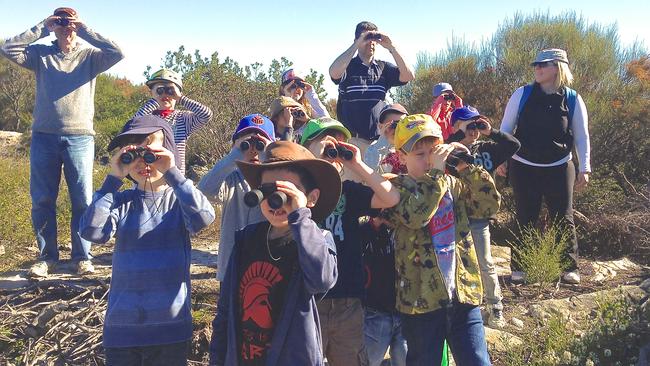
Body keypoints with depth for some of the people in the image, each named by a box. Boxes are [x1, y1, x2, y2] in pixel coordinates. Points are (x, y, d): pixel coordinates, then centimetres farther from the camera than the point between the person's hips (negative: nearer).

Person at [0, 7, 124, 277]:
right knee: (42, 201, 5)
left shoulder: (89, 56, 5)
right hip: (44, 137, 2)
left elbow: (117, 53, -11)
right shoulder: (40, 54, 10)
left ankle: (82, 256, 13)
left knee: (83, 200, 1)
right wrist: (40, 28, -3)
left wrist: (85, 30, -6)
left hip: (80, 138, -1)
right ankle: (47, 256, 18)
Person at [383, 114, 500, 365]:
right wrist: (436, 172, -21)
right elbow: (415, 215, -26)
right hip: (422, 299, -3)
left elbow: (490, 206, 0)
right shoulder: (397, 187, -6)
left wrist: (467, 168, -7)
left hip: (463, 293, 4)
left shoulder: (453, 184, 9)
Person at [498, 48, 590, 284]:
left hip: (559, 169, 0)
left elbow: (581, 136, 3)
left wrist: (584, 168, -1)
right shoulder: (523, 94, -4)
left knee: (563, 219, 6)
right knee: (525, 219, 6)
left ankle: (570, 267, 19)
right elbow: (506, 127, 1)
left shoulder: (572, 99, -3)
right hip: (523, 168, 0)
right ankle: (519, 267, 17)